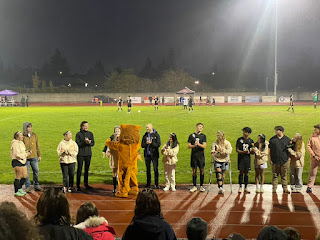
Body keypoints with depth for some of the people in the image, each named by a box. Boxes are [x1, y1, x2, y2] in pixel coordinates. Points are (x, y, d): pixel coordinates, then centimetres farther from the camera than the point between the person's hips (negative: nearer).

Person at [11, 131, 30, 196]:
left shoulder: (21, 143, 16)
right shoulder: (15, 144, -15)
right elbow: (17, 154, -22)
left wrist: (28, 152, 6)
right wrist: (26, 155, -12)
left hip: (22, 162, 10)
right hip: (17, 162, -10)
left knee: (25, 175, 13)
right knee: (18, 177, -4)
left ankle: (20, 188, 27)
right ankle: (16, 192, 5)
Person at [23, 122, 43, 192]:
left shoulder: (34, 135, 6)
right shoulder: (22, 136, -6)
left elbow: (37, 146, 11)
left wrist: (39, 155, 10)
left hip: (34, 157, 4)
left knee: (36, 171, 8)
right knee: (26, 172, 2)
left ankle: (36, 186, 21)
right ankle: (28, 187, 12)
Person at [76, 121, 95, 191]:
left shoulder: (90, 134, 9)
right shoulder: (78, 134, -2)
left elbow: (93, 143, 4)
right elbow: (78, 144, -9)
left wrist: (89, 142, -18)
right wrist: (85, 142, -22)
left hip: (88, 154, 4)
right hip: (80, 154, -4)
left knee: (87, 169, 11)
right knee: (79, 169, -3)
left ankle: (86, 184, 22)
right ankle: (78, 185, 1)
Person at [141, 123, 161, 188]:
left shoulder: (156, 135, -1)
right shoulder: (145, 135, 10)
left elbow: (158, 144, -9)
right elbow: (142, 145, 7)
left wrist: (151, 143, -18)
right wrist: (146, 143, -13)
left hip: (154, 154, -4)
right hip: (147, 155, 4)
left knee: (156, 169, -3)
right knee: (148, 170, 9)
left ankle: (156, 184, 2)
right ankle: (148, 183, 17)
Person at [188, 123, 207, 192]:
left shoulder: (203, 136, 6)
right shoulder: (191, 136, 7)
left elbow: (204, 146, -4)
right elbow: (188, 146, 3)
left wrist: (198, 144, -22)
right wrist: (194, 145, -16)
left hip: (201, 155, 0)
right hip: (193, 155, 0)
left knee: (202, 170, 1)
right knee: (194, 170, 3)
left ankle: (201, 186, 10)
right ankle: (194, 186, 11)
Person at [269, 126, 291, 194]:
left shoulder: (287, 139, 6)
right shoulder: (272, 139, 6)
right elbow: (269, 150, 7)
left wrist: (289, 158, 1)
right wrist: (270, 159, 0)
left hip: (284, 161, 0)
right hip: (275, 161, 0)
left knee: (284, 176, 6)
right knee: (275, 175, 2)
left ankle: (285, 188, 11)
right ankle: (274, 189, 7)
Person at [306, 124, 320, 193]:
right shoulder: (312, 138, 0)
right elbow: (308, 147, -1)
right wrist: (313, 155, -8)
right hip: (314, 159, -2)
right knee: (313, 173, 1)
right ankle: (309, 187, 7)